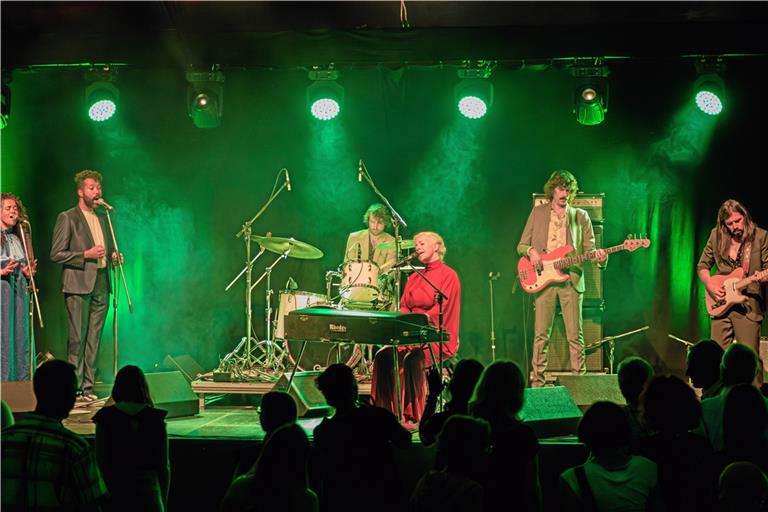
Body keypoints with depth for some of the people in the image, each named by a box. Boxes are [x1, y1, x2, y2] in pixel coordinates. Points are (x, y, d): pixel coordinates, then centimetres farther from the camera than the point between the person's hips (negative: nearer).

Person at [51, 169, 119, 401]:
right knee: (77, 338, -7)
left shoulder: (101, 219, 20)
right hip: (78, 285, -6)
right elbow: (56, 254, -7)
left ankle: (87, 386, 9)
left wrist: (113, 256, 8)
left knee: (93, 339, 5)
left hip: (101, 285, 6)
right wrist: (86, 255, -15)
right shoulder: (67, 218, -1)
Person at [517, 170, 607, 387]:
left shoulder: (581, 216, 12)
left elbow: (589, 249, 8)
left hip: (571, 279, 0)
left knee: (575, 335, -3)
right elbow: (521, 245, 13)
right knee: (541, 334, -3)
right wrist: (531, 251, -9)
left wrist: (599, 258, -14)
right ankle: (537, 383, 1)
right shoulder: (537, 212, 11)